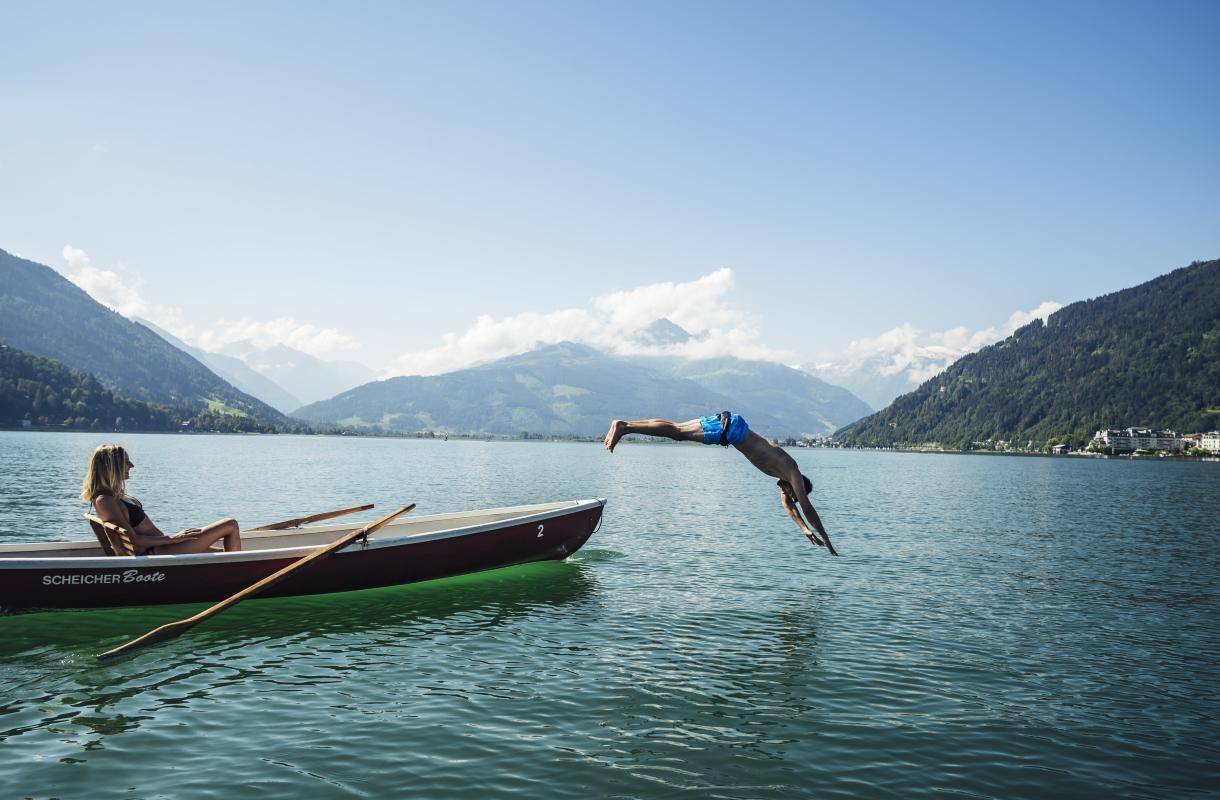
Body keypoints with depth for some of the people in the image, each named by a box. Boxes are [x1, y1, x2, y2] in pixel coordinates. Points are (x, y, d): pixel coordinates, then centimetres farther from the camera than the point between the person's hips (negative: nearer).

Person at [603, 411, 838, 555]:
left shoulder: (783, 473, 19)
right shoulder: (793, 473, -2)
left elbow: (788, 504, 33)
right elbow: (807, 507, -4)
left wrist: (805, 529, 31)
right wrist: (827, 541, 3)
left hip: (728, 426, 7)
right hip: (729, 426, -7)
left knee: (676, 432, 4)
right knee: (676, 432, -14)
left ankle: (623, 425, 2)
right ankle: (624, 426, -20)